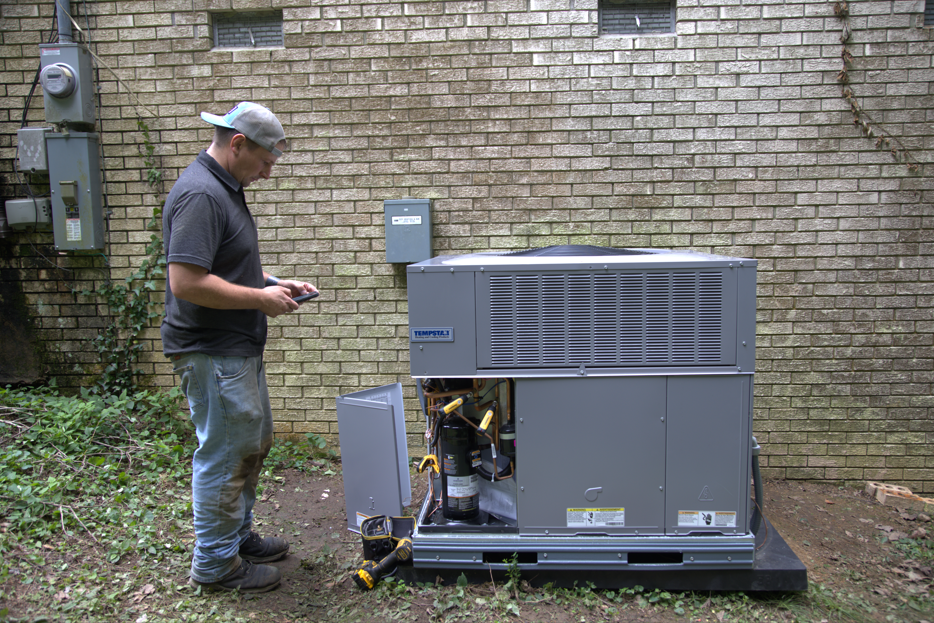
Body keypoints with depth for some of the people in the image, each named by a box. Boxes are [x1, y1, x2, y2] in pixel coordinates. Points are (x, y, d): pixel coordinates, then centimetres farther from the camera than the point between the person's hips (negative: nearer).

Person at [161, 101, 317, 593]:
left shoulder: (226, 188, 12)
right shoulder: (200, 195, -21)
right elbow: (187, 281, -29)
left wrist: (276, 283, 10)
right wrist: (262, 298, -20)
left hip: (239, 349, 11)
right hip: (212, 354, -11)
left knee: (253, 443, 21)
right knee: (224, 455, 2)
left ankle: (238, 534, 37)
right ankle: (215, 564, 19)